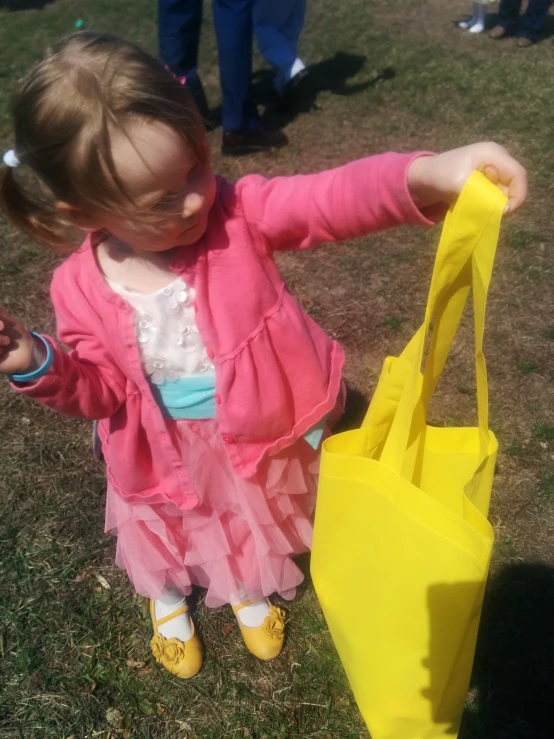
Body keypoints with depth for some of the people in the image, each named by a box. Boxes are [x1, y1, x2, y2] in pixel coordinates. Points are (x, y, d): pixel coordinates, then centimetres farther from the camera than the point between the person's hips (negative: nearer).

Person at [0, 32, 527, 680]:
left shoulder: (236, 213, -26)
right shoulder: (82, 288, -21)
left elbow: (332, 201, -39)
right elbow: (99, 388, -9)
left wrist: (430, 175, -57)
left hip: (255, 435, 0)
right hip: (165, 454, 1)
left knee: (253, 526, 31)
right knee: (163, 532, 31)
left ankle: (249, 589, 69)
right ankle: (168, 598, 69)